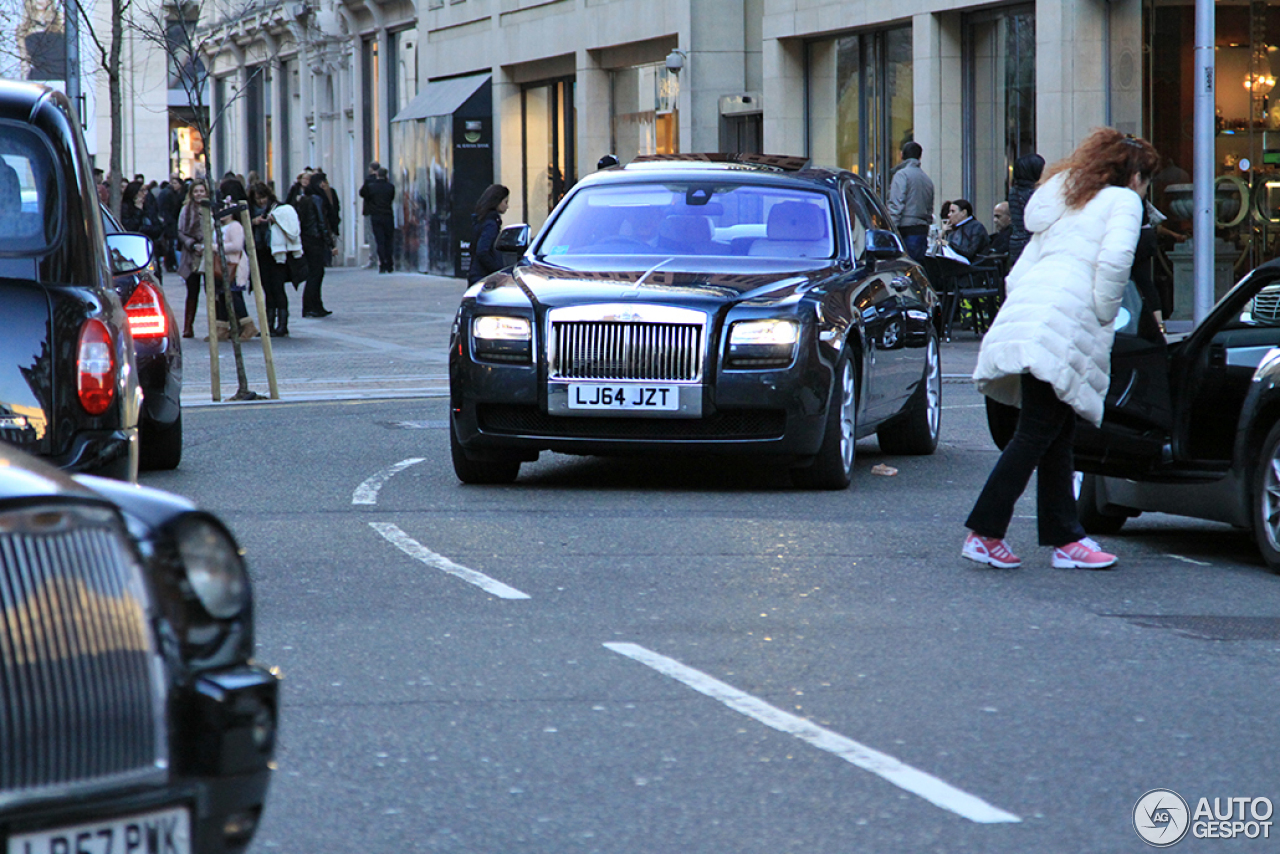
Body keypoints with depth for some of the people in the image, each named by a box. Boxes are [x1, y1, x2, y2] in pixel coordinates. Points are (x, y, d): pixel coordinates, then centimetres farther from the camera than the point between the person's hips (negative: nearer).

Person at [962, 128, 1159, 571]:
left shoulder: (1063, 202, 31)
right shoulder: (1124, 201, 8)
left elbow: (1019, 272, 25)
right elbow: (1114, 261, -11)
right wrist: (1104, 318, -1)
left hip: (1024, 310, 8)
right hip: (1063, 322, -8)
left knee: (1056, 436, 9)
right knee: (1037, 434, -9)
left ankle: (1066, 538, 8)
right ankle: (985, 533, -12)